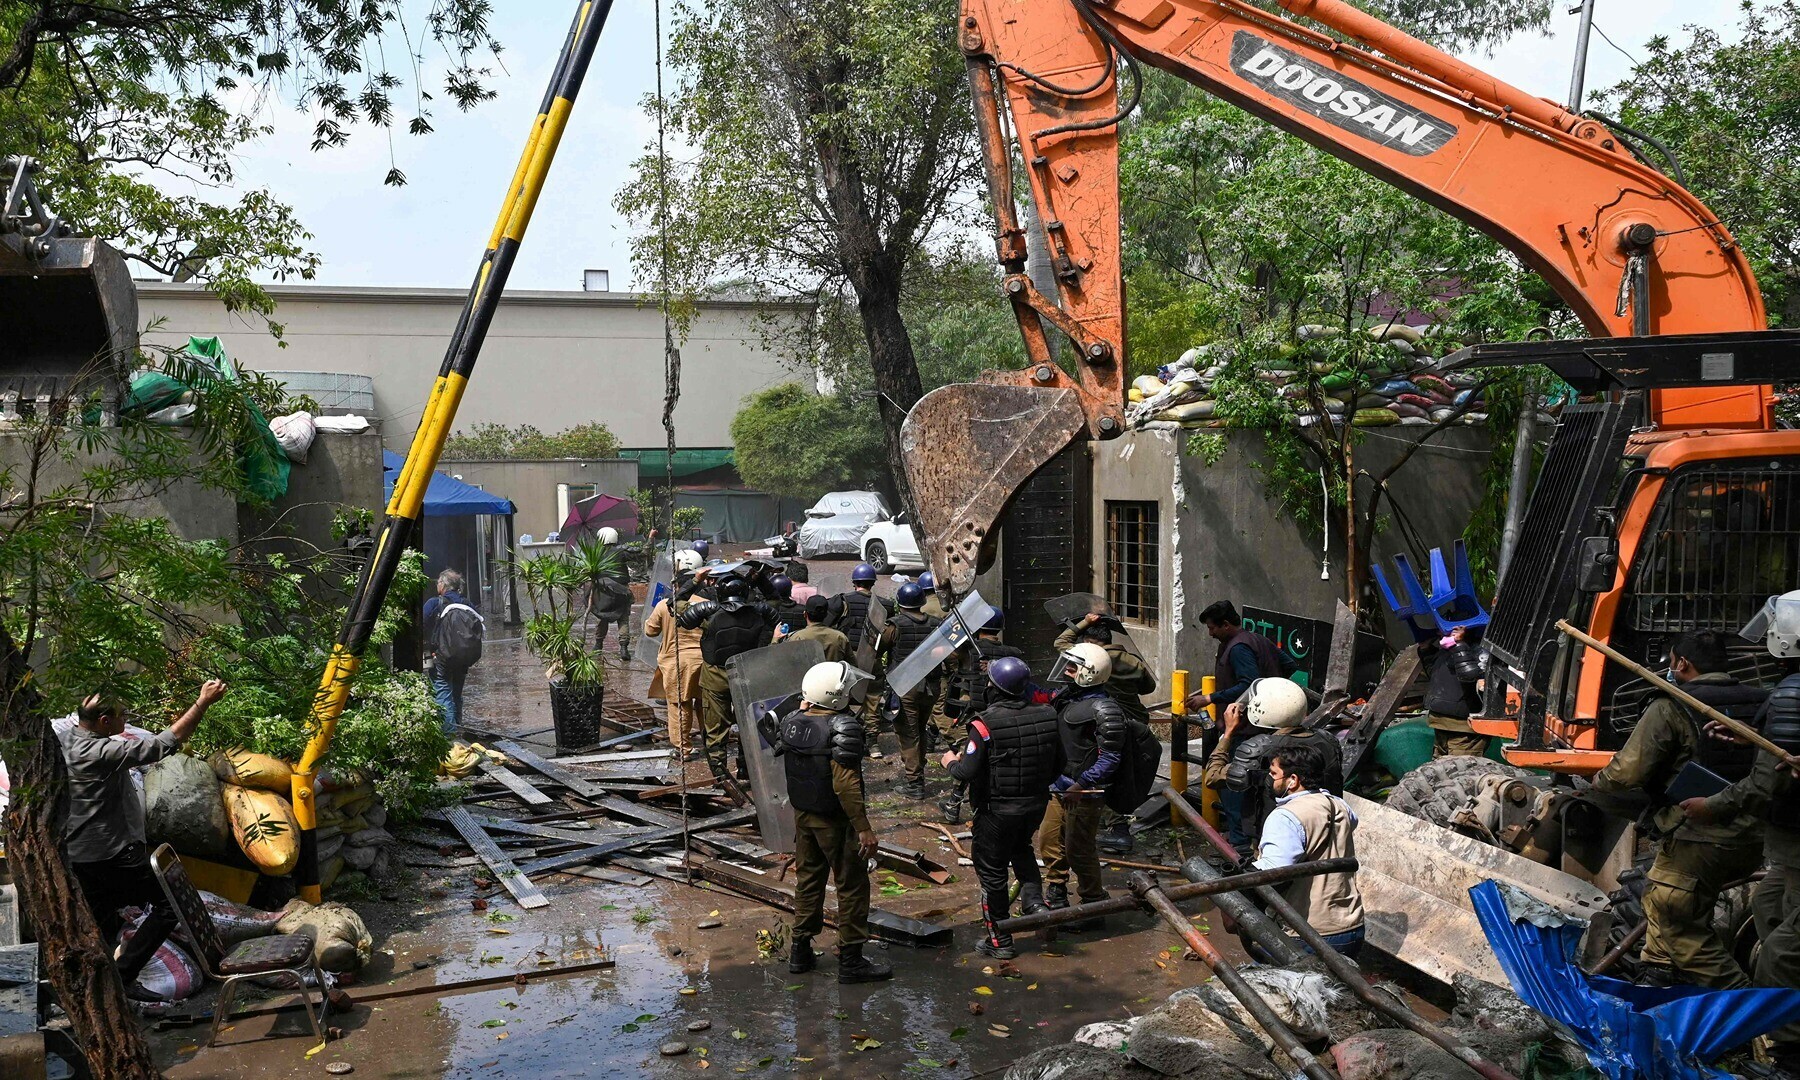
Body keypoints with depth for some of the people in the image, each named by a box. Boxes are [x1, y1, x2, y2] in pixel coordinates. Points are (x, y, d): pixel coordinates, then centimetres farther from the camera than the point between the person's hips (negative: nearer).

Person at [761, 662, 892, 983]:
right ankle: (850, 960, 11)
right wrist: (864, 828, -21)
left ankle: (801, 951, 28)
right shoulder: (844, 728, -22)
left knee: (808, 880, 20)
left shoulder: (792, 721, -1)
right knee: (852, 886, 5)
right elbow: (845, 784, -25)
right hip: (835, 821, -7)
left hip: (802, 814, 7)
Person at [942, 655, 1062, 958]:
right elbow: (1058, 764, 4)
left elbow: (968, 772, -22)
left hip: (997, 811, -5)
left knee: (992, 871, 11)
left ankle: (1000, 941, 20)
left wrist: (951, 762, 0)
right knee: (1021, 848, 33)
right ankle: (1033, 902, 17)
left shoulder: (984, 725, -23)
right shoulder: (1046, 716, -6)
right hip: (1037, 805, 5)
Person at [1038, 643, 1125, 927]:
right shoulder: (1067, 698, 8)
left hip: (1084, 794, -9)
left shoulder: (1103, 710, -19)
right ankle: (1056, 897, 36)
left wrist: (1081, 785, -25)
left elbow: (1110, 758, -21)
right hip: (1060, 788, 9)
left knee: (1079, 851, 0)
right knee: (1049, 842, 19)